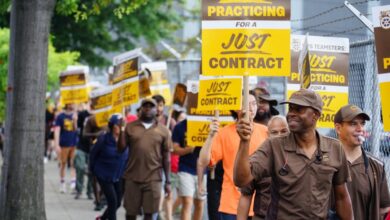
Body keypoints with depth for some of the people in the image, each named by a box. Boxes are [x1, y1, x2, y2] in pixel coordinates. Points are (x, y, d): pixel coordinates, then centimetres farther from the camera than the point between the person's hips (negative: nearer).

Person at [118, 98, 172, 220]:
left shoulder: (163, 130, 4)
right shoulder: (130, 127, 5)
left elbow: (166, 157, 6)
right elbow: (121, 149, 3)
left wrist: (168, 181, 3)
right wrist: (121, 131, -11)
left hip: (153, 179, -1)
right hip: (132, 177, 1)